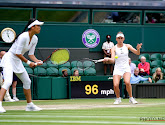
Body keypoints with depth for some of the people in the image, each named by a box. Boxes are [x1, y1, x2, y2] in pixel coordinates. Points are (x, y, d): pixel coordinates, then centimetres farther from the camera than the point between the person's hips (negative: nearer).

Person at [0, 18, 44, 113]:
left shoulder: (35, 39, 3)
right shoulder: (23, 37, -24)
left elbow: (31, 54, 7)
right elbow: (17, 53, -23)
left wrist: (37, 61, -11)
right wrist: (28, 62, -17)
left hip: (18, 62, 9)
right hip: (9, 59, -9)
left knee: (27, 82, 14)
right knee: (8, 81, -25)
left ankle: (30, 105, 26)